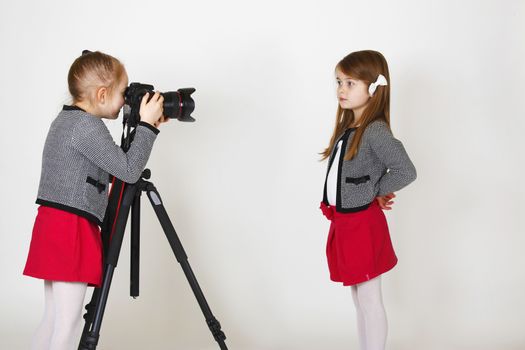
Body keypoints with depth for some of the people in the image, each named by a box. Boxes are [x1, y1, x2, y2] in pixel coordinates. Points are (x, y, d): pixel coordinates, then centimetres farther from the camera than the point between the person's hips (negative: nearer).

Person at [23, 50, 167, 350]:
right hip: (71, 228, -10)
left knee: (54, 318, 14)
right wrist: (147, 124, -8)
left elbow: (114, 163, 24)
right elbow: (129, 170, -16)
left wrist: (148, 127, 17)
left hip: (55, 225, 10)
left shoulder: (67, 120, 18)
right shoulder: (87, 126, -13)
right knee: (68, 321, -7)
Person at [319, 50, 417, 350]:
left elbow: (406, 172, -27)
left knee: (369, 300, 1)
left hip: (363, 224, -9)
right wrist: (373, 192, -1)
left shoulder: (375, 131, -18)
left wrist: (376, 191, -12)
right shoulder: (347, 127, 9)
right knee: (360, 300, 18)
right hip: (343, 222, 9)